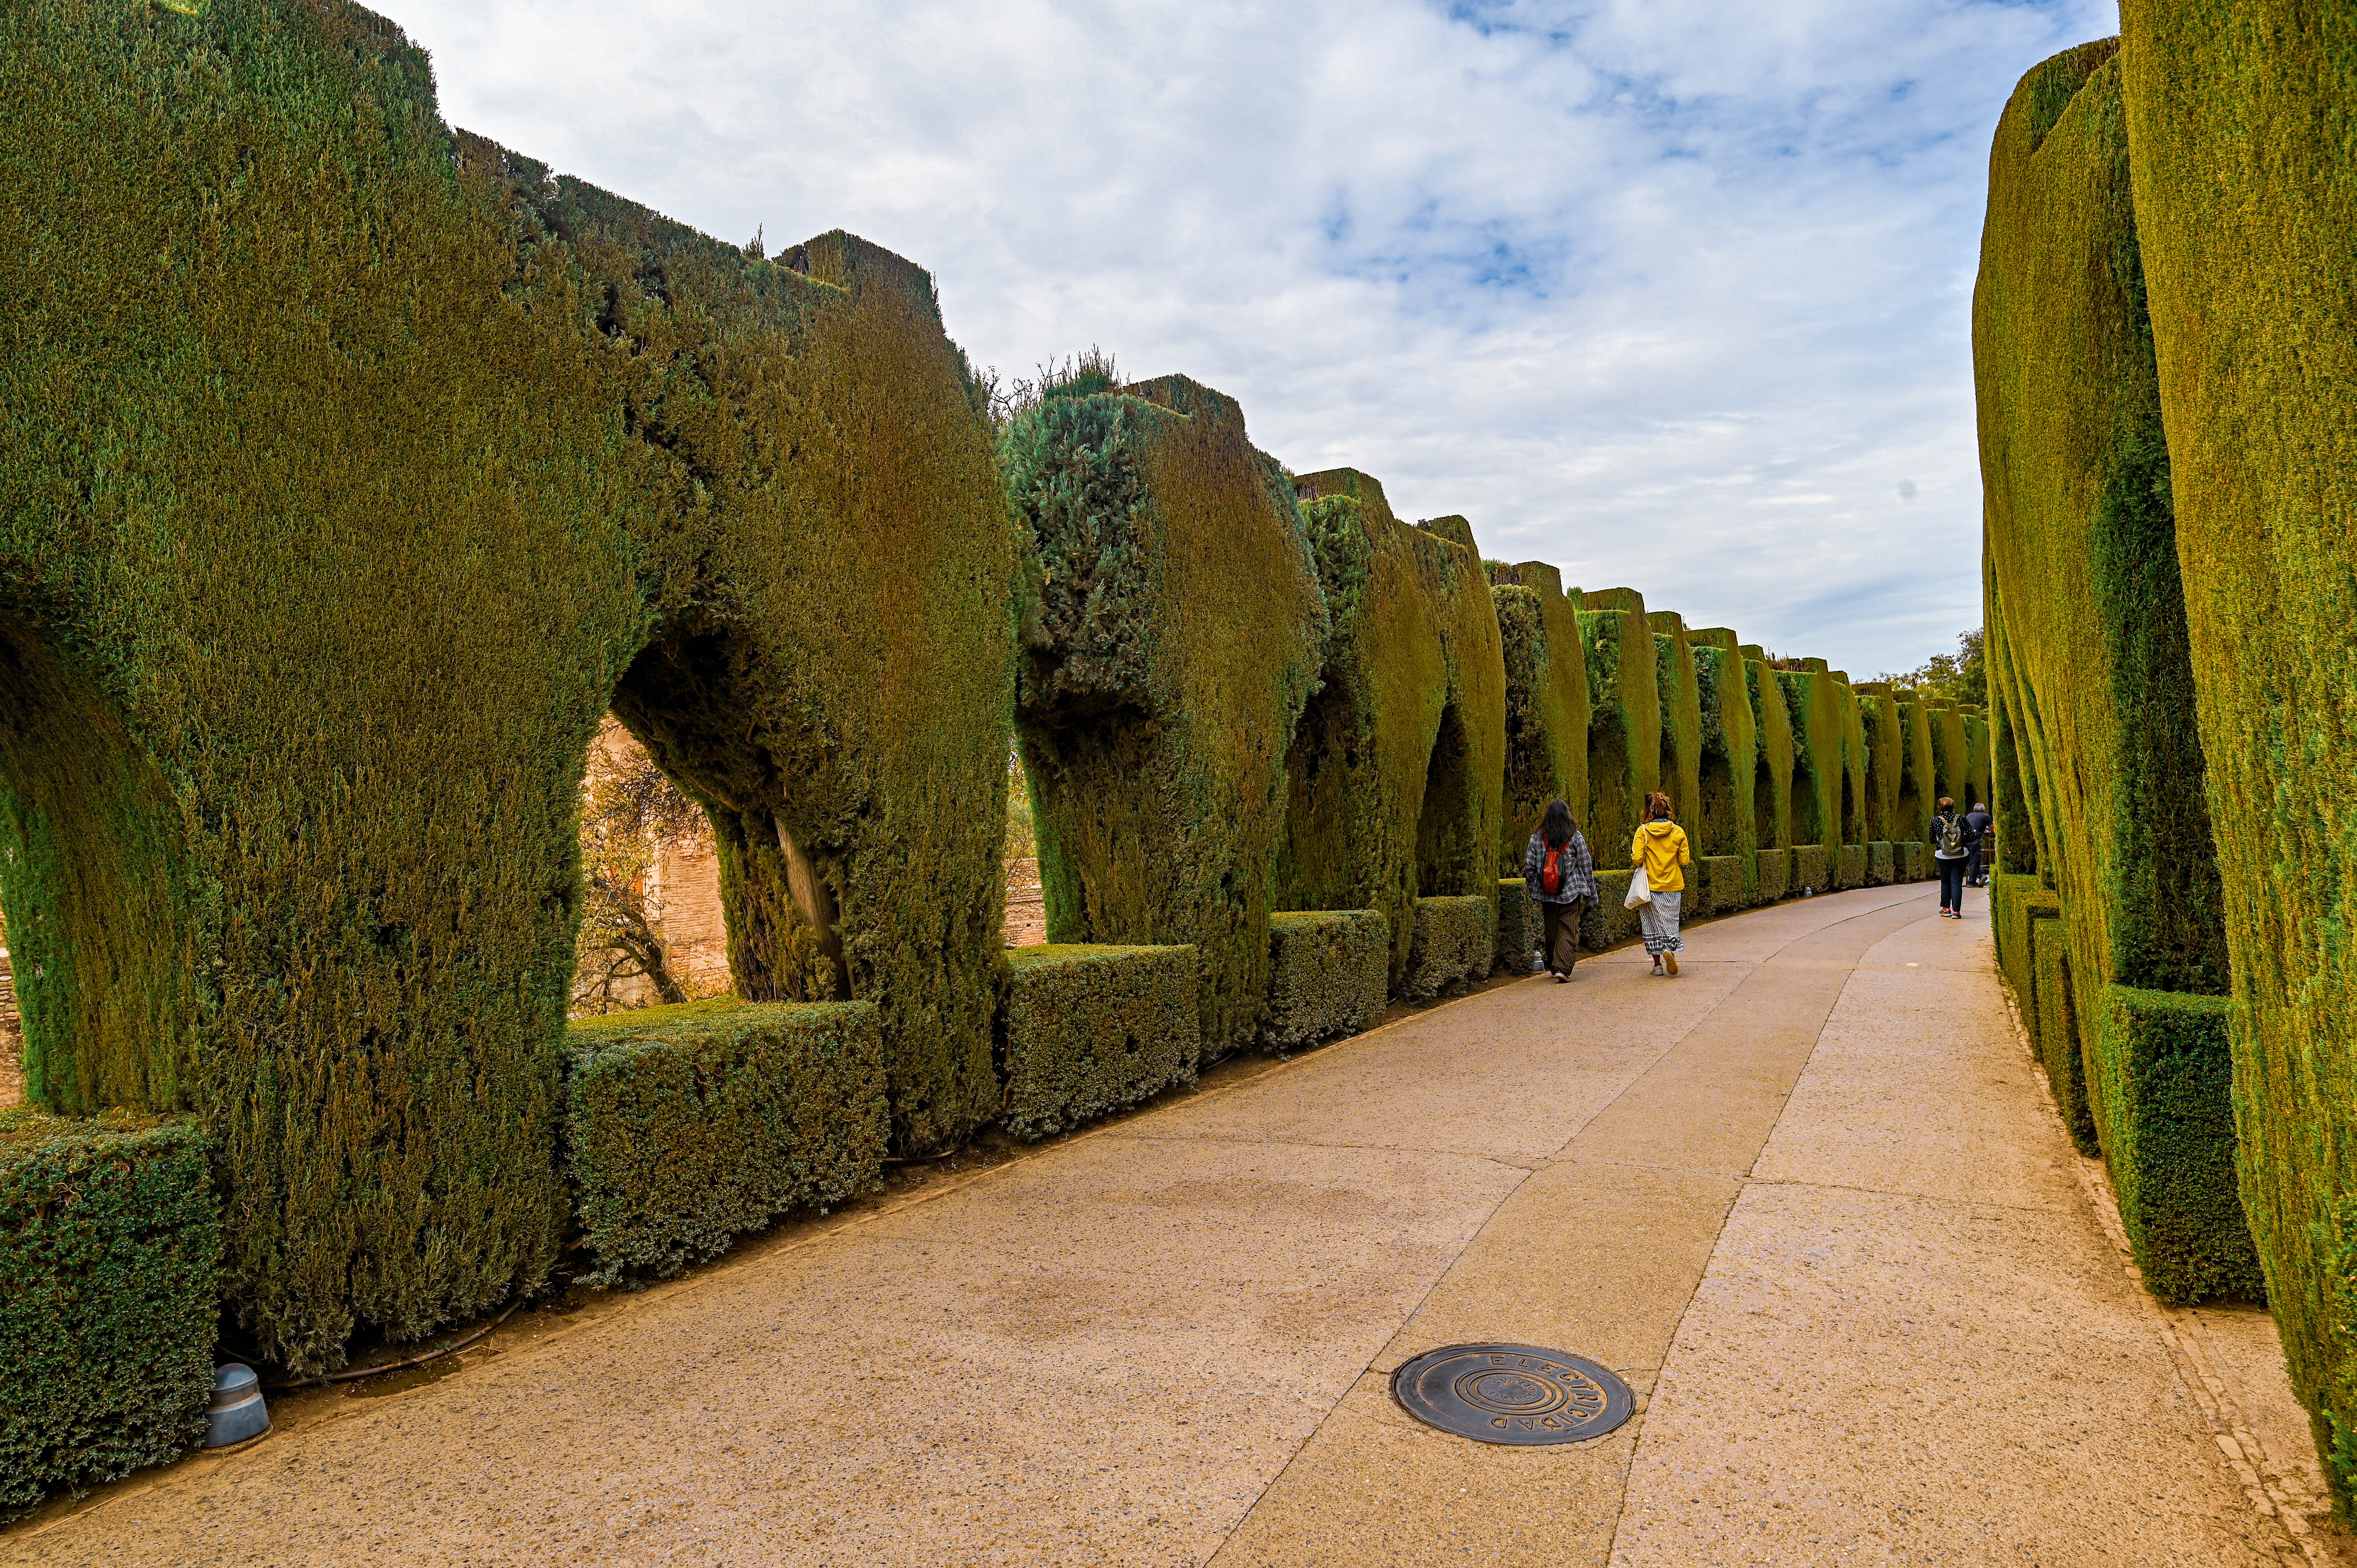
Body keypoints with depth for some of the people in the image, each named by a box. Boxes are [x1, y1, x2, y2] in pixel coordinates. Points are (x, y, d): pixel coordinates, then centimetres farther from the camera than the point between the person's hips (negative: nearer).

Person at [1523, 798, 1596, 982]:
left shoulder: (1537, 838, 0)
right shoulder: (1576, 837, -3)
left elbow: (1529, 866, 0)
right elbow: (1586, 864, -1)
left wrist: (1533, 890, 12)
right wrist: (1591, 890, 8)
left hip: (1546, 894, 2)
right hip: (1570, 892, -2)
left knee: (1551, 931, 14)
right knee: (1568, 930, -1)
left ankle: (1553, 967, 23)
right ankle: (1562, 968, -13)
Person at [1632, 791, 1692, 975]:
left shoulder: (1643, 831, -8)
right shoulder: (1678, 832, -1)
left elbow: (1637, 859, -13)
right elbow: (1685, 860, -1)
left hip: (1650, 885, -2)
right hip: (1673, 886, 2)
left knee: (1651, 922, 8)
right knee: (1670, 922, 11)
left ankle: (1657, 964, 8)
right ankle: (1670, 949, -14)